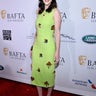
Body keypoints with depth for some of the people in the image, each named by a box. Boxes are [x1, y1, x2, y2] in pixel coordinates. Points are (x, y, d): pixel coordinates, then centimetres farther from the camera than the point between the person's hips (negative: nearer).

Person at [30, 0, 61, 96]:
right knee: (36, 71, 12)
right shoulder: (39, 11, 8)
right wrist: (33, 46, 15)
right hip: (37, 47, 5)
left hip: (48, 47, -5)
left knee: (48, 72, 8)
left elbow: (57, 33, -10)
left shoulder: (55, 12, -8)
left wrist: (57, 51, -11)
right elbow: (37, 30, 13)